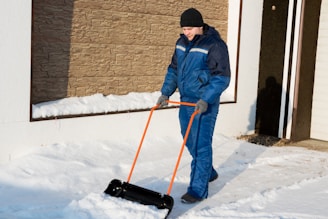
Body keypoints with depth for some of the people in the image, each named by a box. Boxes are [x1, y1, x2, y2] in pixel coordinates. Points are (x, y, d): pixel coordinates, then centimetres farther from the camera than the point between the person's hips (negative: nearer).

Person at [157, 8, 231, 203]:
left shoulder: (214, 45, -15)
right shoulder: (182, 43, 8)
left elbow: (222, 77, -19)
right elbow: (173, 70, 17)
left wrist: (206, 100, -26)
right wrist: (165, 93, 8)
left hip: (204, 104, -8)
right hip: (186, 100, 8)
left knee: (201, 145, -6)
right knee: (191, 142, 17)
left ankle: (198, 189, 3)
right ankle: (209, 173, 39)